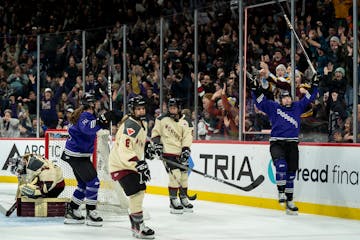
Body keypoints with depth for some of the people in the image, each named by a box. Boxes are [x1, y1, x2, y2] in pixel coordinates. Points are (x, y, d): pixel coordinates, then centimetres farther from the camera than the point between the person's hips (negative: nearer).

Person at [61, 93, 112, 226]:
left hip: (77, 155, 11)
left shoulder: (86, 115, 14)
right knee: (93, 182, -11)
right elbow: (87, 128, -38)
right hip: (77, 155, -11)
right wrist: (101, 121, -44)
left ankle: (71, 212, 21)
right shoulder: (85, 116, -17)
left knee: (83, 184, 16)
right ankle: (91, 214, -7)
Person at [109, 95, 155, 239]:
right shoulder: (130, 126, -26)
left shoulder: (142, 122, 6)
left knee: (140, 191, 20)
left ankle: (136, 225, 35)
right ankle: (139, 227, -11)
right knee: (136, 192, -17)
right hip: (121, 164, -11)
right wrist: (139, 165, -37)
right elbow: (125, 151, -34)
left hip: (133, 164, 11)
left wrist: (147, 146, 13)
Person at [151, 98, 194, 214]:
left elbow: (187, 137, -2)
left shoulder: (186, 122, 4)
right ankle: (173, 201, -7)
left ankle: (183, 198, 25)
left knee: (184, 174, 8)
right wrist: (157, 143, -4)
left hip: (181, 153, 4)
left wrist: (186, 150, -13)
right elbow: (155, 132, 9)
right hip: (168, 152, -4)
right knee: (175, 175, -14)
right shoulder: (162, 119, 1)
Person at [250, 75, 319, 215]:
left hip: (292, 144, 3)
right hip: (276, 143, -3)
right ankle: (281, 192, -16)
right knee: (281, 165, -29)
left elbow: (308, 98, 20)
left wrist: (315, 86, 14)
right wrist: (255, 89, -12)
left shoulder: (297, 107, 14)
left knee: (291, 173, 3)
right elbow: (260, 101, 0)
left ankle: (289, 202, 9)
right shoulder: (273, 107, 6)